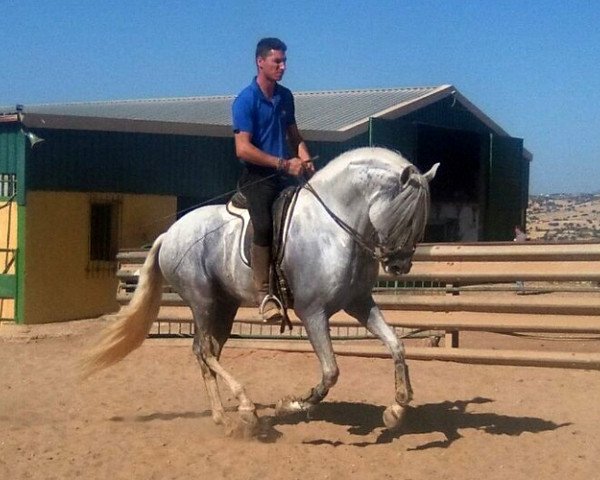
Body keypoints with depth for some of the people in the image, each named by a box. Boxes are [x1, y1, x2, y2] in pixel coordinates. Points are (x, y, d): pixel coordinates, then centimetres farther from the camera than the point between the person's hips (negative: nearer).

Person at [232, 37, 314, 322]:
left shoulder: (285, 96, 11)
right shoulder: (245, 101, -10)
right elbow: (243, 149, -16)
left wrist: (305, 159, 3)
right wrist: (284, 163, -18)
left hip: (284, 177, 8)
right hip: (257, 177, -7)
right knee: (264, 225, -28)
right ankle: (263, 293, -24)